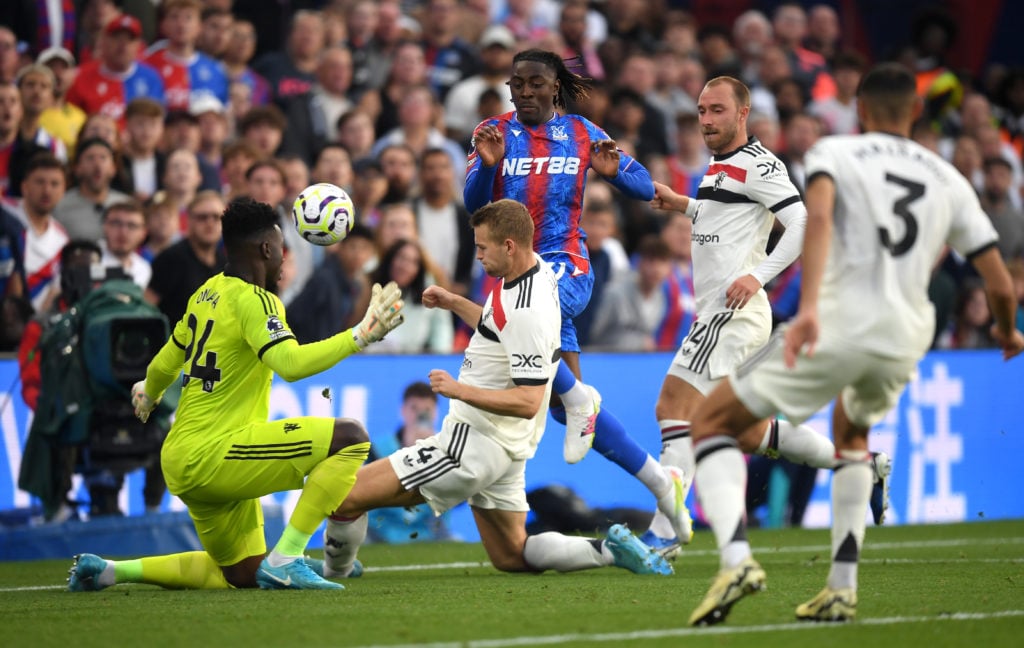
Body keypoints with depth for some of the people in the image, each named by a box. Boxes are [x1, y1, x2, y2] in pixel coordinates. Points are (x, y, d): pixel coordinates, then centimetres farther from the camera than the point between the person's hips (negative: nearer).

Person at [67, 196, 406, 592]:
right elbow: (291, 363, -29)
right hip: (210, 455, -10)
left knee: (243, 575, 21)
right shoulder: (253, 300, -13)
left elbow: (167, 361, 28)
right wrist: (361, 335, -27)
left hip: (182, 462, 10)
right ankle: (284, 561, -16)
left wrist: (149, 393, 49)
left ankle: (107, 570, 14)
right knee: (351, 437, -17)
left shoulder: (207, 292, 14)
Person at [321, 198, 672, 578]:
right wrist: (453, 303, 20)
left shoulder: (527, 313, -25)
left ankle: (336, 572, 14)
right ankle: (609, 550, 8)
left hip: (474, 446, -11)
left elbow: (528, 402, -28)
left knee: (344, 496, -8)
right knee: (511, 557, 21)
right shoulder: (537, 272, 6)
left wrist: (460, 390, -30)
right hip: (503, 448, 11)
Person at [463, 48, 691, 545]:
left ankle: (579, 399, -15)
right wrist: (487, 164, -26)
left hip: (565, 265, -3)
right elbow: (473, 203, -7)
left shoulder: (581, 134, 4)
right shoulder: (496, 133, 5)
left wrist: (613, 171, -15)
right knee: (567, 408, 2)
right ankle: (659, 481, 14)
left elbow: (645, 189, 6)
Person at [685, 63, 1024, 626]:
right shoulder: (948, 180, 18)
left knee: (713, 421, 9)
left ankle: (735, 558, -16)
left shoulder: (834, 152, 7)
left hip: (839, 324, -4)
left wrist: (808, 306, -27)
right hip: (906, 339, 5)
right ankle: (842, 590, 23)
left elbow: (819, 215, -16)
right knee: (851, 436, 36)